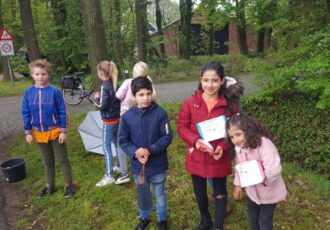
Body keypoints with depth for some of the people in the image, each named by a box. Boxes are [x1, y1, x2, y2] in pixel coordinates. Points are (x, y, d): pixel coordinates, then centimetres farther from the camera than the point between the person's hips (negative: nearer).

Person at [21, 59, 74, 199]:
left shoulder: (55, 92, -12)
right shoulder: (28, 93, -3)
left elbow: (62, 112, -8)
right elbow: (25, 114, 3)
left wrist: (63, 131, -9)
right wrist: (28, 132, 2)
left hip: (55, 132, -3)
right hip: (40, 133, 4)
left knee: (62, 159, 7)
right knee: (48, 161, 18)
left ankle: (69, 185, 21)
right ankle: (50, 186, 33)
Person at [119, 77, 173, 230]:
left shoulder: (160, 113, -15)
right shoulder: (127, 116, -9)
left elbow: (167, 137, -12)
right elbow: (123, 140, -3)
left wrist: (150, 150, -23)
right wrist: (135, 152, -20)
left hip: (158, 165, -2)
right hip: (138, 165, 2)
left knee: (160, 194, 18)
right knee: (143, 195, 22)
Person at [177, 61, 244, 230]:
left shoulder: (230, 104, -11)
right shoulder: (190, 103, -10)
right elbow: (181, 127, -4)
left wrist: (223, 147, -20)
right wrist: (195, 140, -21)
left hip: (219, 157, -1)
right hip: (196, 157, 2)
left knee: (220, 194, 16)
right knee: (199, 193, 22)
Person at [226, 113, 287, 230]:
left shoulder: (264, 144, -34)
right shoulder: (239, 147, -8)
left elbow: (273, 170, -41)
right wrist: (238, 185, 4)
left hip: (268, 192, -6)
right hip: (252, 191, 7)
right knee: (252, 219, 25)